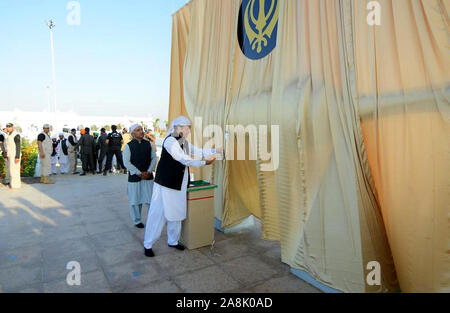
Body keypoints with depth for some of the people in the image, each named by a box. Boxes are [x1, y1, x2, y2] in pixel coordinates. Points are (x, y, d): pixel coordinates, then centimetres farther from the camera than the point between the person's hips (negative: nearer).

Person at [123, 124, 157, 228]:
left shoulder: (148, 144, 4)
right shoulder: (128, 146, -5)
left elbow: (154, 158, 5)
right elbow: (126, 162, -9)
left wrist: (149, 171, -8)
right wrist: (139, 173, -13)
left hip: (148, 176, 2)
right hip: (134, 177, -2)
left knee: (151, 199, 4)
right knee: (135, 200, 8)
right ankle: (137, 221, 26)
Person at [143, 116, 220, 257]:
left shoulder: (184, 142, 10)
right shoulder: (170, 141, -17)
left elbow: (198, 151, 13)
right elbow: (184, 159, -23)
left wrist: (216, 150, 8)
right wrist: (204, 163, -22)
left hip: (179, 184, 8)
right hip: (165, 183, -8)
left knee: (176, 212, 13)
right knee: (158, 213, -1)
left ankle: (173, 241, 29)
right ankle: (148, 245, 13)